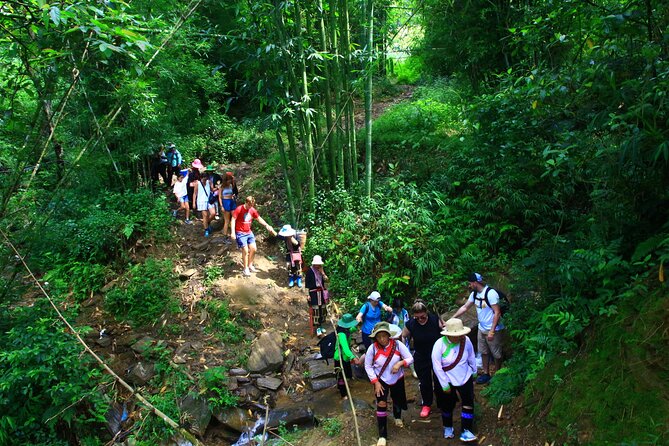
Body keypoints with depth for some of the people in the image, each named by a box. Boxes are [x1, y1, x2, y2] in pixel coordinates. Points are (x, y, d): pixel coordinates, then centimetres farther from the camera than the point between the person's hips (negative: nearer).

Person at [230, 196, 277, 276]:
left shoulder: (252, 210, 3)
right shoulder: (239, 209, -14)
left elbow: (259, 219, 12)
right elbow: (233, 220, -15)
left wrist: (267, 226, 4)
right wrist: (232, 232, -22)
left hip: (249, 232, 6)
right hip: (240, 233, -6)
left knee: (253, 248, 3)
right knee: (245, 250, -11)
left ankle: (250, 266, 22)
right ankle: (245, 269, 2)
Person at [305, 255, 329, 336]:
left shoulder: (322, 270, 5)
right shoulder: (310, 271, -9)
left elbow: (326, 280, -2)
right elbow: (307, 283, -7)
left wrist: (322, 272, -13)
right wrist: (308, 294, -9)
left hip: (322, 292, 5)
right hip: (313, 292, -5)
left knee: (323, 309, 8)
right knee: (316, 310, -7)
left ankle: (320, 325, 22)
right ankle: (318, 328, -1)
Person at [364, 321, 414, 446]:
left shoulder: (397, 344, -22)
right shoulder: (372, 348, -23)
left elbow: (410, 358, -15)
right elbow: (368, 366, -12)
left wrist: (400, 363, -33)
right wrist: (375, 382, -17)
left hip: (397, 379, 2)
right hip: (381, 380, -2)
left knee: (398, 400, 24)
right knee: (381, 406, -10)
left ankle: (397, 417, 59)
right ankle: (382, 436, 4)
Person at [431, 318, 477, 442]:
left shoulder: (465, 340, -19)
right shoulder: (439, 344, -27)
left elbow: (471, 357, 1)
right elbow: (437, 367, -21)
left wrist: (474, 371, 14)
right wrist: (445, 385, -17)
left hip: (465, 378, 2)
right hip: (448, 380, -2)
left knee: (468, 404, -2)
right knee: (447, 406, 15)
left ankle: (466, 431, 11)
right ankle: (448, 427, 40)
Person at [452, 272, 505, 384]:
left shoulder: (490, 293, -23)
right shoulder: (474, 294, 1)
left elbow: (497, 312, -23)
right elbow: (465, 307, 10)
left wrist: (492, 331, -24)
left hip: (493, 330, -7)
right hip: (482, 329, 7)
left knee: (496, 354, 9)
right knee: (484, 352, 17)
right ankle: (486, 374, 32)